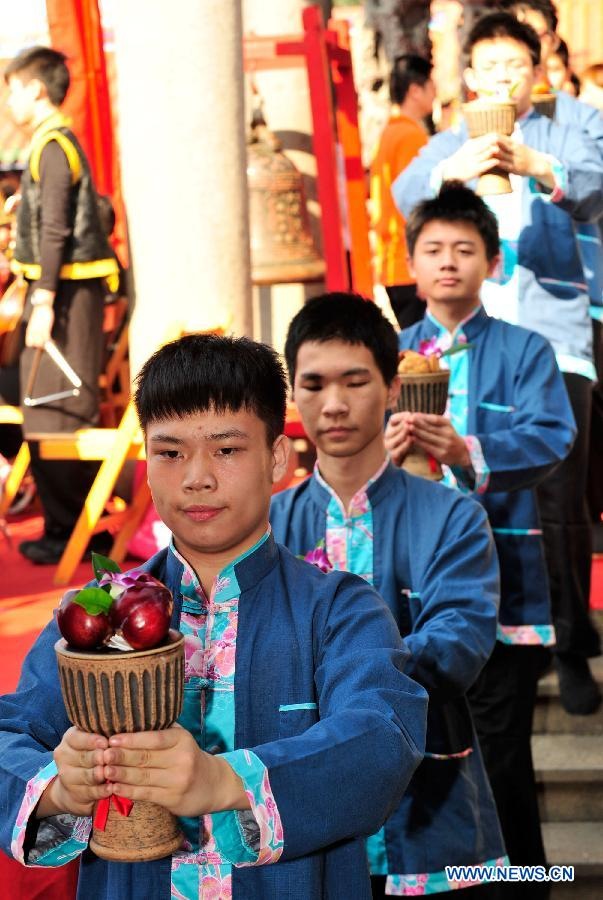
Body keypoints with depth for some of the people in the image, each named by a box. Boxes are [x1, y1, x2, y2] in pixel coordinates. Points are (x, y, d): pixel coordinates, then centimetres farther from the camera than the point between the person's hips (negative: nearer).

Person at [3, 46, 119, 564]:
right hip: (71, 289, 10)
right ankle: (75, 525, 20)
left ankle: (65, 531, -2)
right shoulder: (61, 143, 17)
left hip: (66, 290, -10)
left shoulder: (53, 147, -13)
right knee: (70, 411, 13)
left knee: (53, 416, -7)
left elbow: (55, 232, -19)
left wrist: (43, 302, -21)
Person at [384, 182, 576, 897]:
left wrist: (468, 453, -29)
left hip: (497, 576, -2)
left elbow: (550, 437, -12)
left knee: (501, 756, 1)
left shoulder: (524, 351, 3)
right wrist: (382, 449, -25)